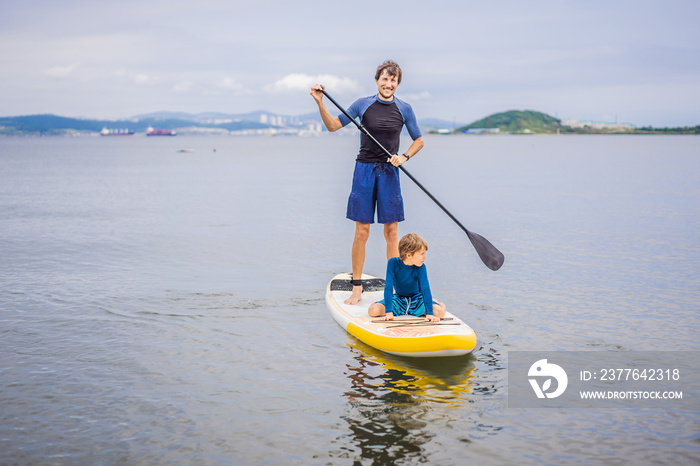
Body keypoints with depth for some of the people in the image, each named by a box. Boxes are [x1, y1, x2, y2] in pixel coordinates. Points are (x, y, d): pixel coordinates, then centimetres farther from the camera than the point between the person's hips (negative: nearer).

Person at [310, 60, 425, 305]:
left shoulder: (404, 109, 4)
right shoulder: (363, 104, 1)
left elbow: (419, 140, 13)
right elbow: (333, 125, 3)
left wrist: (404, 157, -5)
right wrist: (320, 102, -11)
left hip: (389, 172, 1)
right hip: (364, 169, -1)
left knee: (392, 232, 2)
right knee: (361, 232, 0)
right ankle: (357, 289, 9)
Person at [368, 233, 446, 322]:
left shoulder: (420, 267, -20)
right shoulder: (393, 263, -22)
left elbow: (425, 289, -25)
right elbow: (388, 287, -26)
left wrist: (429, 313, -35)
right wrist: (388, 312, -34)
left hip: (416, 299, 0)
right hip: (398, 299, 0)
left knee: (440, 312, -27)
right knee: (373, 310, -25)